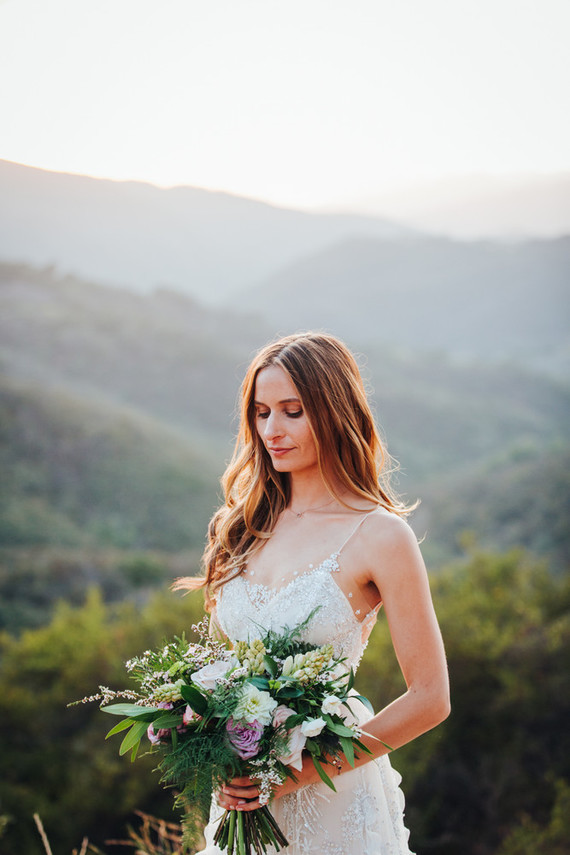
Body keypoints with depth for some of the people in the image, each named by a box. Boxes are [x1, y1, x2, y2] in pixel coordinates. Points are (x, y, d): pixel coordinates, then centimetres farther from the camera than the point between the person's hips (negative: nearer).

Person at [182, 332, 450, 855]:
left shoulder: (379, 534, -13)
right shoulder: (246, 525, 2)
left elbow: (429, 699, -13)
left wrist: (301, 771, -17)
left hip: (334, 798, -4)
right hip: (242, 792, 5)